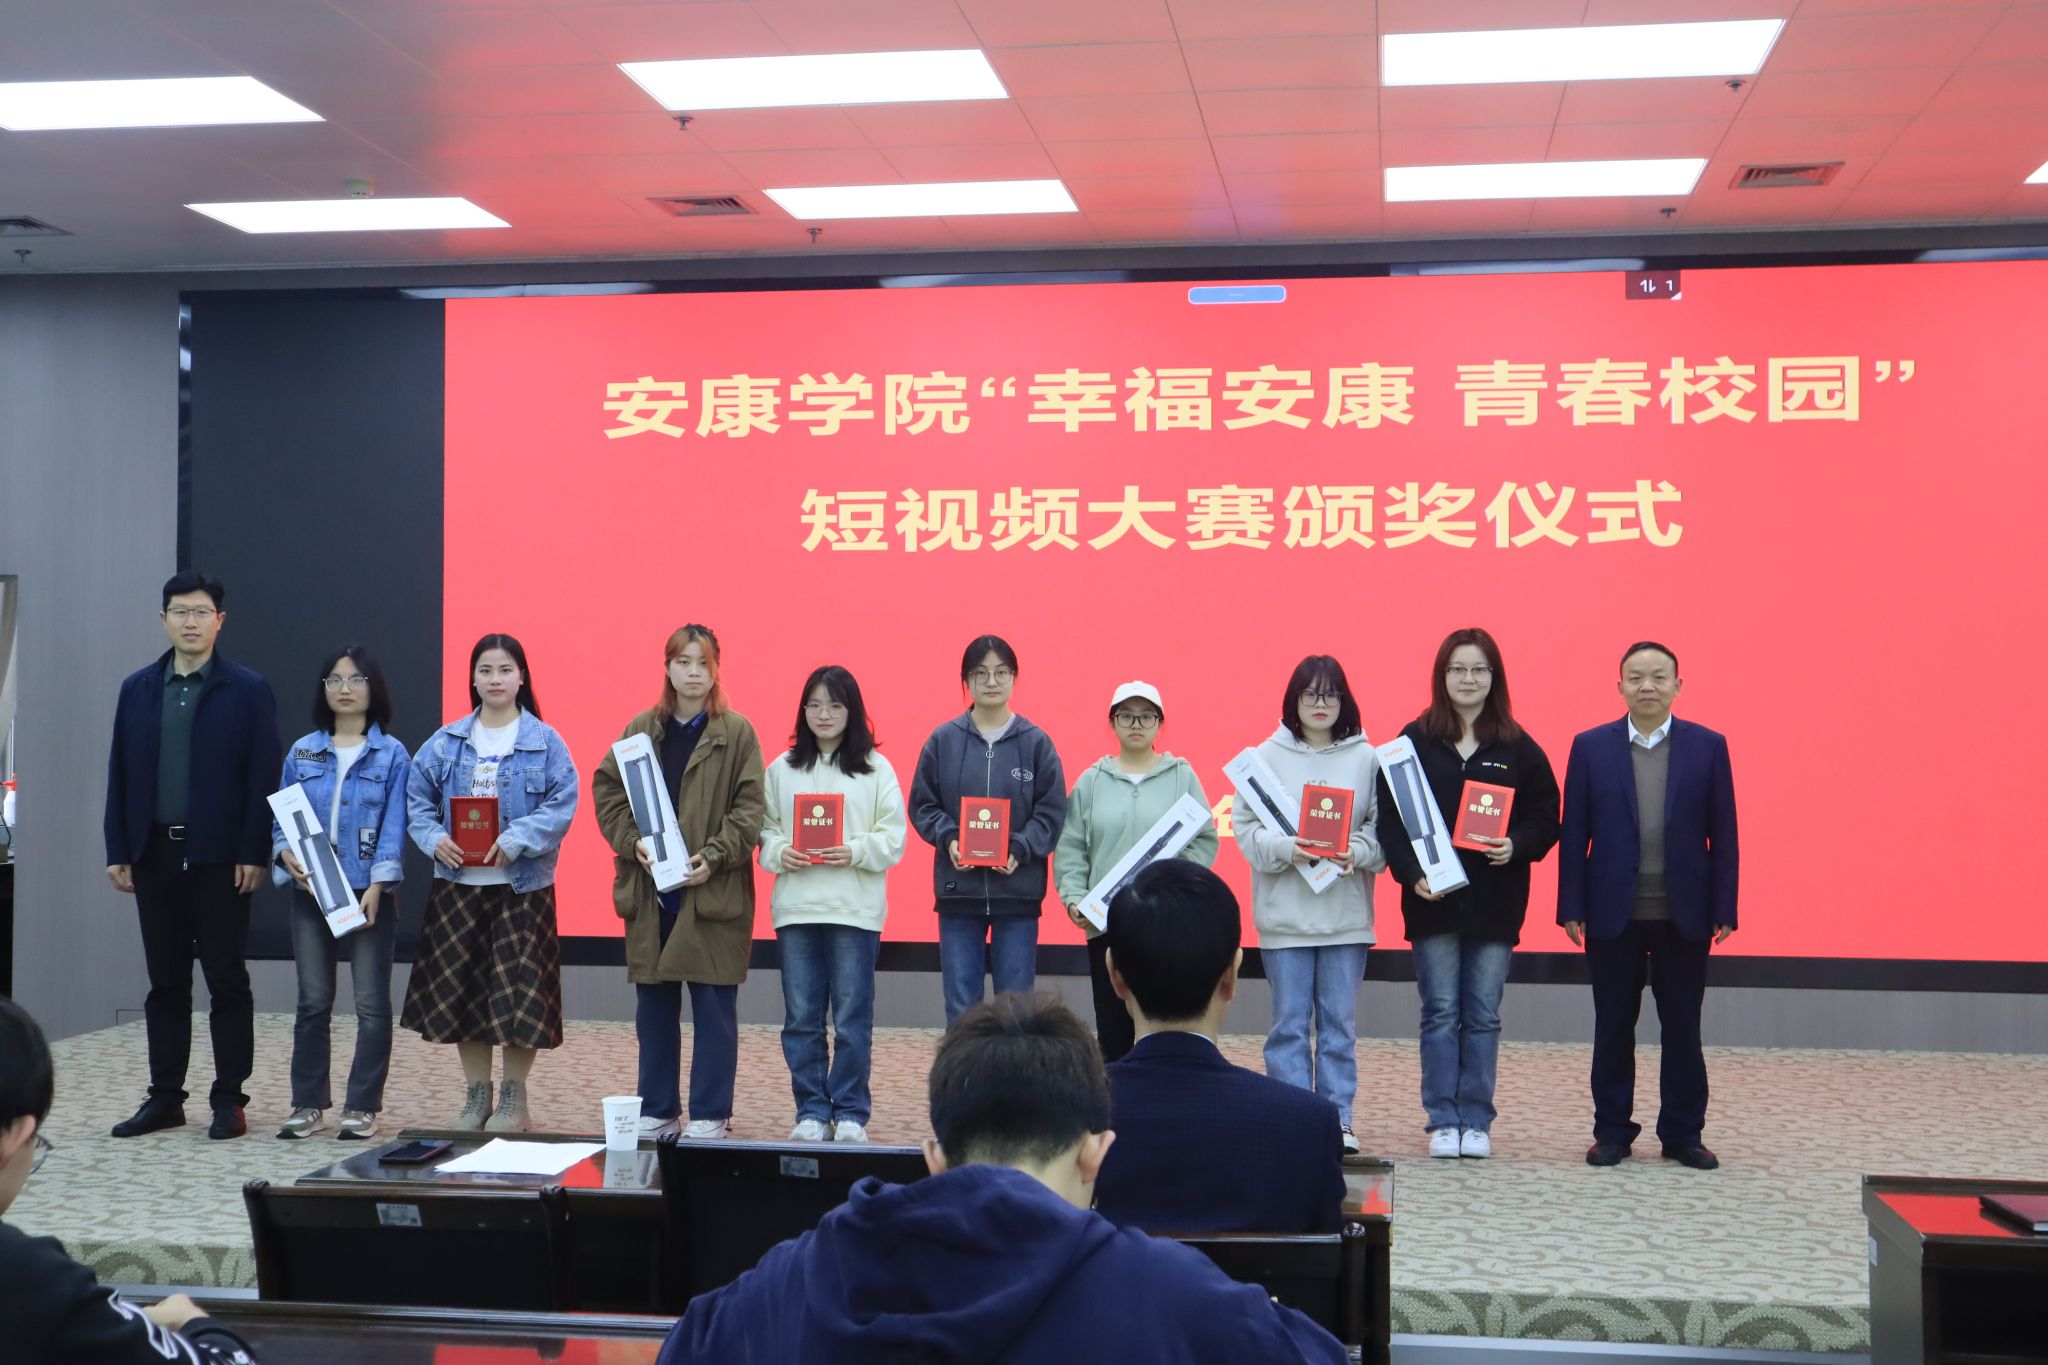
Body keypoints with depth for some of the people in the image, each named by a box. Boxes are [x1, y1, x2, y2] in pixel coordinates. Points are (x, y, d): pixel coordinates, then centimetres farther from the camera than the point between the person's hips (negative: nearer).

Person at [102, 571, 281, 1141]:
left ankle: (228, 1099, 10)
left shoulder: (248, 690, -2)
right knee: (165, 981, 10)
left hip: (219, 857, -4)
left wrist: (254, 854, -11)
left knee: (227, 981, 3)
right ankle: (164, 1098, 18)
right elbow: (120, 774, 9)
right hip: (154, 853, 4)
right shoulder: (137, 689, 9)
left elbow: (263, 777, -5)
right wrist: (118, 851, 2)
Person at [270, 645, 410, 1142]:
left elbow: (393, 827, -5)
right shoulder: (302, 752, 9)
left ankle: (362, 1108, 6)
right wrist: (286, 854, -11)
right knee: (313, 1001, 7)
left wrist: (377, 885, -16)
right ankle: (308, 1104, 15)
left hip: (369, 893, -2)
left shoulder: (391, 755, 1)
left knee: (371, 1003, -1)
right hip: (311, 892, 3)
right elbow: (281, 819, 10)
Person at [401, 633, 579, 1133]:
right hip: (457, 885, 3)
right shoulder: (445, 742, 7)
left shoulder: (545, 742, -2)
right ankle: (476, 1095, 21)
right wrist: (434, 838, -12)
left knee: (519, 991, -2)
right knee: (460, 989, 7)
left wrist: (515, 841, -21)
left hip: (521, 885, -3)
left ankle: (514, 1100, 13)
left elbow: (562, 805, -10)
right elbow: (417, 800, 7)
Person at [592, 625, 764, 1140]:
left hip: (714, 890, -3)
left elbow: (749, 809, -5)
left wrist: (714, 856, -16)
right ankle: (656, 1107, 22)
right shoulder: (640, 729, 8)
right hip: (649, 889, 3)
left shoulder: (737, 733, -1)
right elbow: (607, 791, 6)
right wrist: (633, 842, -9)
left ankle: (711, 1113, 10)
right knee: (652, 1001, 10)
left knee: (713, 1002, 1)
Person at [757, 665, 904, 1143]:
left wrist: (855, 852, -17)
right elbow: (764, 830, 9)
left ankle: (851, 1113, 13)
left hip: (856, 909, -2)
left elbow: (893, 838, -1)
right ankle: (811, 1111, 16)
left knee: (853, 1018, 1)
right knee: (801, 1018, 6)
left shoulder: (876, 768, 2)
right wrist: (779, 853, -10)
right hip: (795, 907, 2)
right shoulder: (782, 768, 9)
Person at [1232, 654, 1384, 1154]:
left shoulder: (1367, 759, 2)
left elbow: (1384, 828, 3)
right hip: (1285, 914, 0)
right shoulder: (1267, 756, 1)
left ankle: (1338, 1120, 14)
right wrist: (1287, 848, -17)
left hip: (1347, 914, 1)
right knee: (1290, 1022, 4)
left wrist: (1356, 852, -16)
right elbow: (1246, 827, -1)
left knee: (1340, 1023, 7)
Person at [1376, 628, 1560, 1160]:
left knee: (1483, 1016, 5)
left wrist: (1515, 846, -15)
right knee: (1440, 1013, 3)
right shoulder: (1415, 741, 1)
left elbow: (1545, 817, 4)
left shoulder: (1518, 747, 3)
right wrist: (1411, 873, -14)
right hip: (1432, 900, -1)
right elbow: (1390, 818, -2)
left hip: (1495, 901, 1)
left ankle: (1476, 1122, 14)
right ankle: (1443, 1122, 10)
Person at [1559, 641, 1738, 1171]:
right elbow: (1574, 834, 1)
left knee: (1682, 1028, 7)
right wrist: (1571, 907, -4)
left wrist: (1724, 909, -3)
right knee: (1613, 1028, 7)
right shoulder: (1591, 747, 2)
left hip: (1684, 914, 0)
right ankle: (1612, 1131, 18)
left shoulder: (1708, 747, 2)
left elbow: (1723, 836, 2)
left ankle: (1683, 1133, 18)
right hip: (1613, 913, 0)